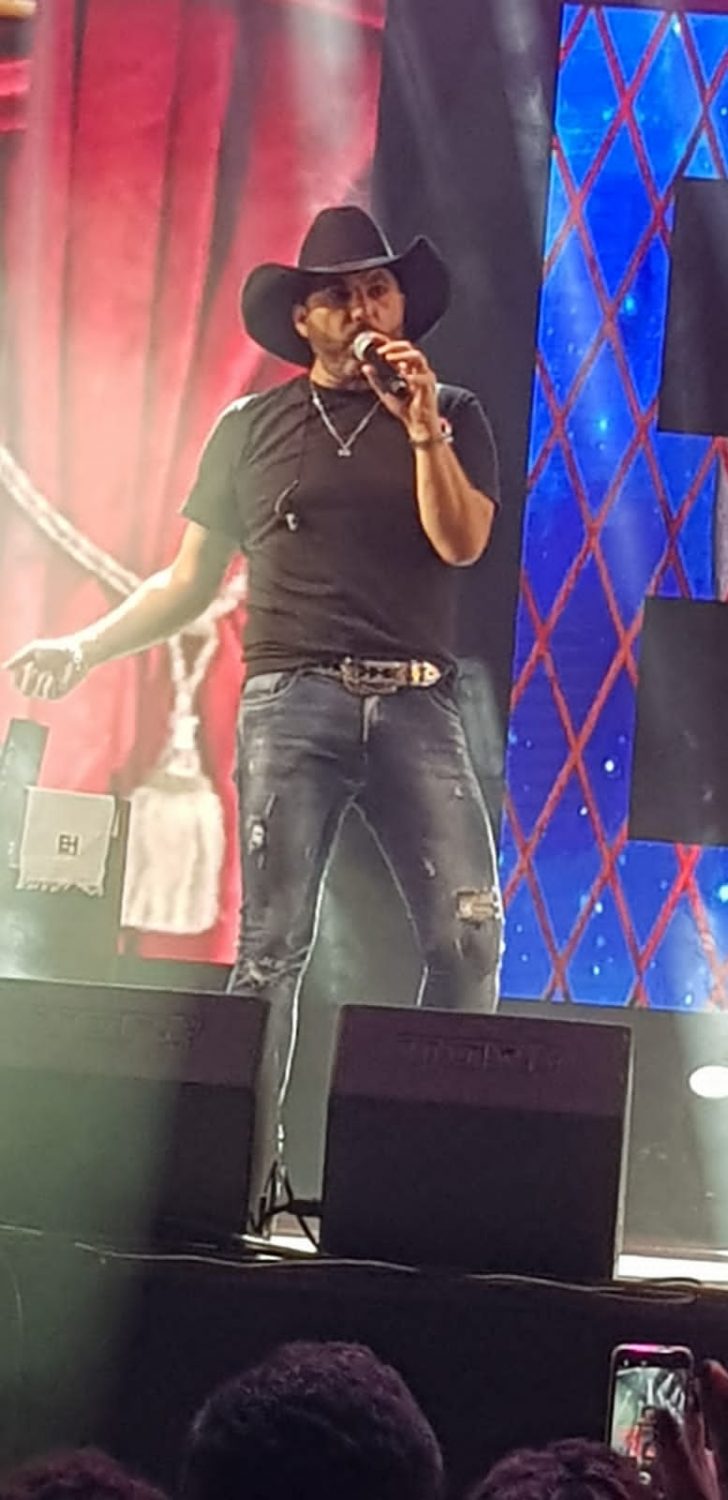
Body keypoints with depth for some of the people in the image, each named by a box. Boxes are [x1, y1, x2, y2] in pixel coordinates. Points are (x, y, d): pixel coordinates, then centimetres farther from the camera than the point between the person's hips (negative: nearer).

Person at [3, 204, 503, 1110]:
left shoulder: (451, 416, 14)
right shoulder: (251, 427, 14)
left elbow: (462, 543, -2)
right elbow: (189, 581, 17)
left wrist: (422, 426, -10)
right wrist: (86, 648, 5)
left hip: (416, 706, 0)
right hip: (292, 702, 0)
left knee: (470, 934, -11)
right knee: (273, 945, -8)